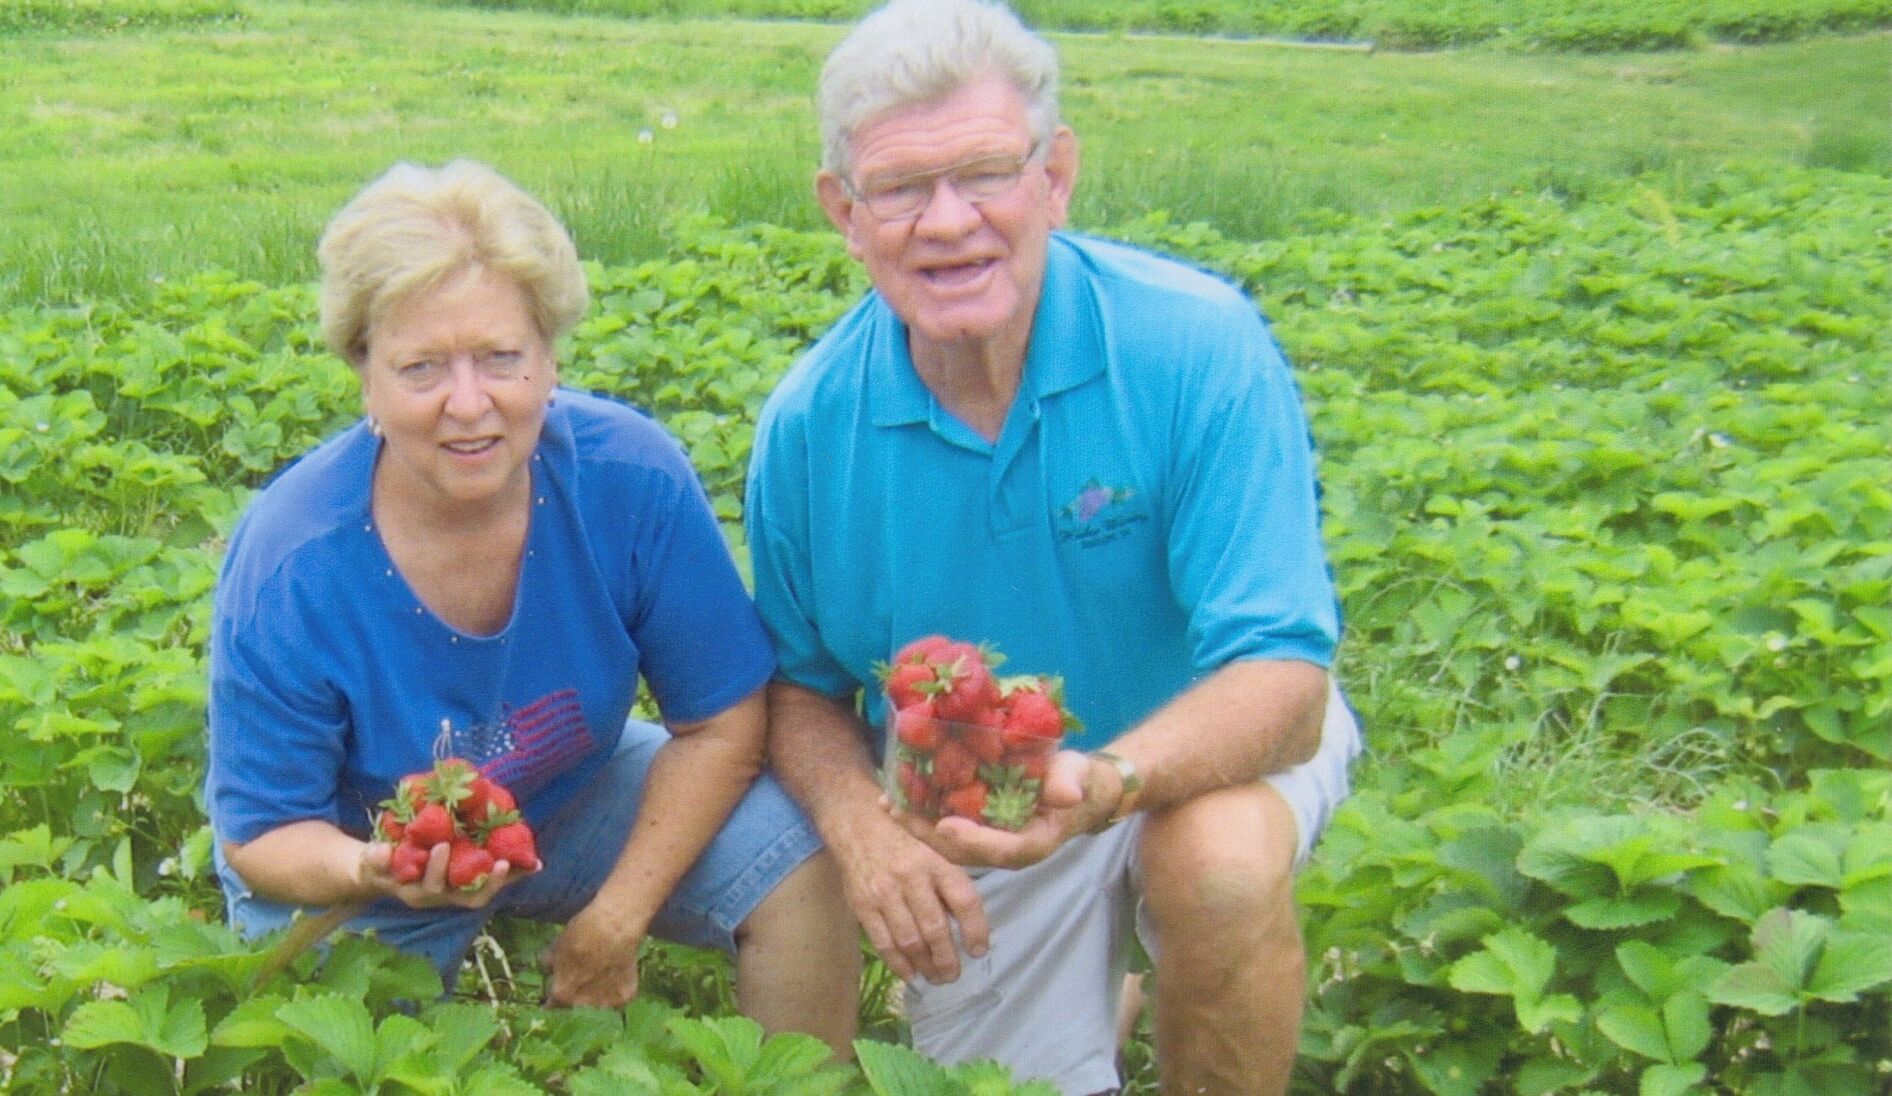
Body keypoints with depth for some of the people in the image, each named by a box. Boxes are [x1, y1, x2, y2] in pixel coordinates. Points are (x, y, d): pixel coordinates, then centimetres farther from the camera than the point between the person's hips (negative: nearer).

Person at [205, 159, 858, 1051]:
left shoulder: (631, 476, -25)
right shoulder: (286, 569, -29)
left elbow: (721, 723, -12)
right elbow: (263, 834, -16)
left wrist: (617, 917, -16)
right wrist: (374, 873, -39)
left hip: (576, 798, 2)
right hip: (353, 849, -1)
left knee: (804, 871, -18)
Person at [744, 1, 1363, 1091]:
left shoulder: (1200, 345, -25)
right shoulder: (809, 423, -14)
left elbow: (1283, 677, -28)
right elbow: (802, 684, 0)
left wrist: (1104, 783, -47)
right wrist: (858, 818, -22)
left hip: (1201, 752, -3)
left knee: (1221, 864, -35)